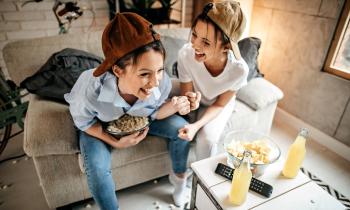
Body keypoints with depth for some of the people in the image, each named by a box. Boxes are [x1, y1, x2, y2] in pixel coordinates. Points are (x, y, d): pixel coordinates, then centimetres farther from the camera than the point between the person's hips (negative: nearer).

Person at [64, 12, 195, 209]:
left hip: (139, 119, 3)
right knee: (97, 167, -25)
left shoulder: (162, 82, -34)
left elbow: (153, 112, -13)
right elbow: (83, 122, -17)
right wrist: (115, 142, -26)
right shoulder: (89, 87, -40)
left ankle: (179, 176, 18)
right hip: (100, 126, -2)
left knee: (181, 127, -12)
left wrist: (173, 106, -34)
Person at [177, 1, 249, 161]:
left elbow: (219, 105, -19)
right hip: (194, 100, 2)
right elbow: (185, 93, -19)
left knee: (207, 138, -20)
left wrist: (196, 126, -35)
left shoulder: (239, 69, -35)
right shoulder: (186, 54, -35)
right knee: (177, 130, -19)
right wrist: (189, 101, -45)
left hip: (219, 105, -1)